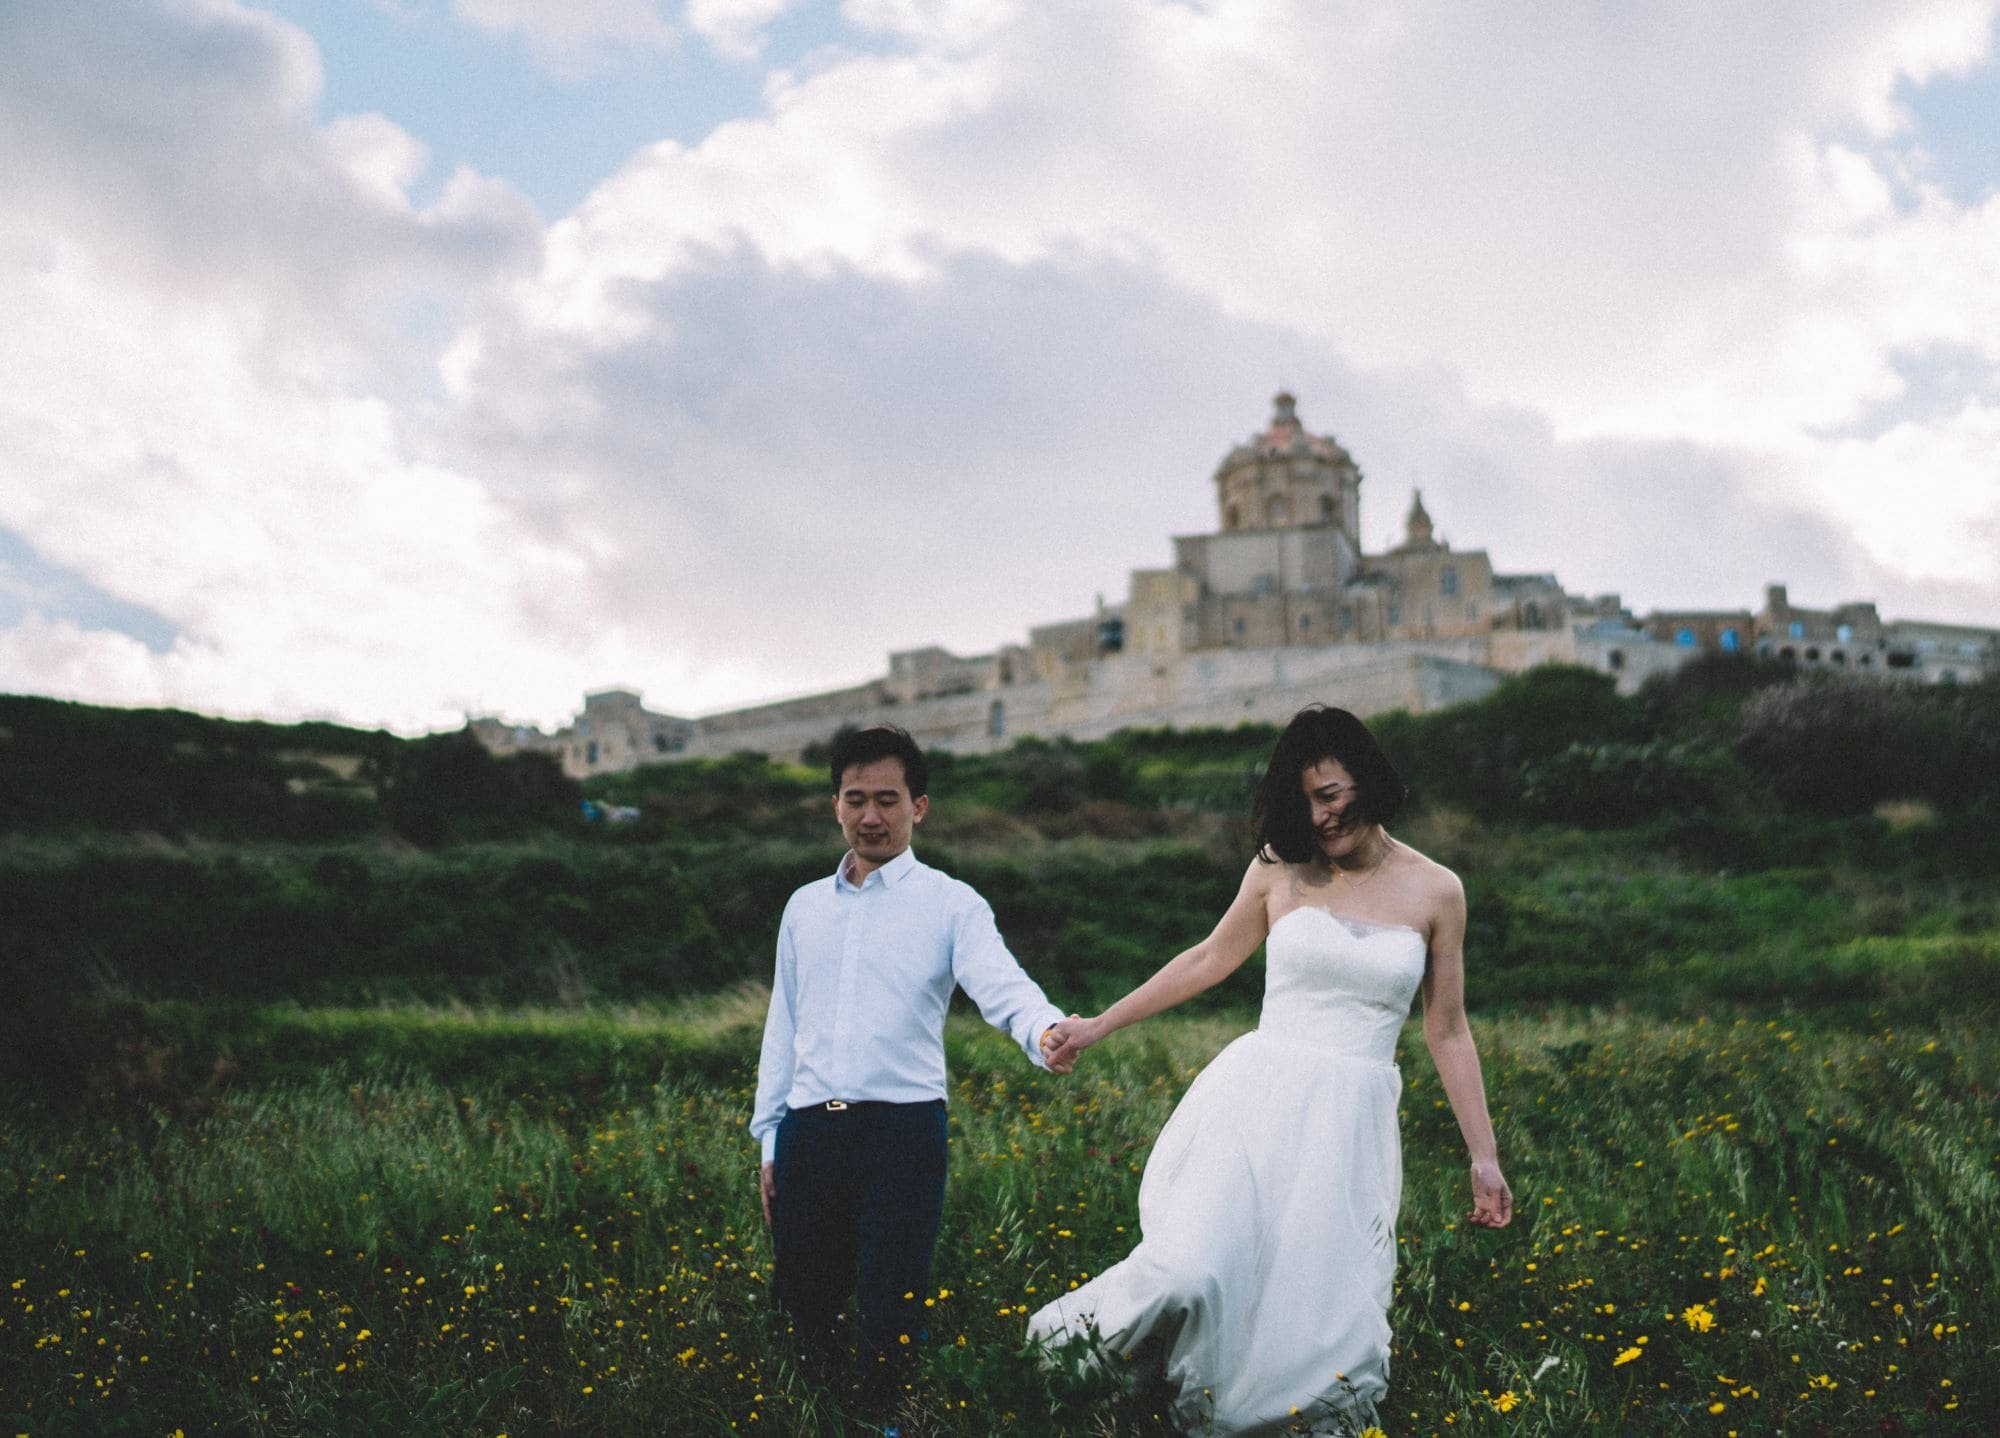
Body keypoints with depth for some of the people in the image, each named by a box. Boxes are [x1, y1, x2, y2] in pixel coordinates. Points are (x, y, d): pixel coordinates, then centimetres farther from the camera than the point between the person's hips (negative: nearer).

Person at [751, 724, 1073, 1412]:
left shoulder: (950, 904, 2)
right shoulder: (805, 907, 17)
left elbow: (1001, 985, -16)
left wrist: (1044, 1028, -38)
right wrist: (769, 1140, 15)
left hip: (902, 1129, -4)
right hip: (808, 1129, 4)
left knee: (889, 1318, -7)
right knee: (804, 1301, 9)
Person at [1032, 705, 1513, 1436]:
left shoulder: (1435, 891, 2)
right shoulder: (1281, 870, 3)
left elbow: (1448, 1031, 7)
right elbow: (1208, 961, 16)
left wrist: (1485, 1157, 6)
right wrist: (1099, 1025, 18)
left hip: (1351, 1121, 0)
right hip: (1258, 1099, 0)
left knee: (1322, 1310, -5)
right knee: (1195, 1268, -21)